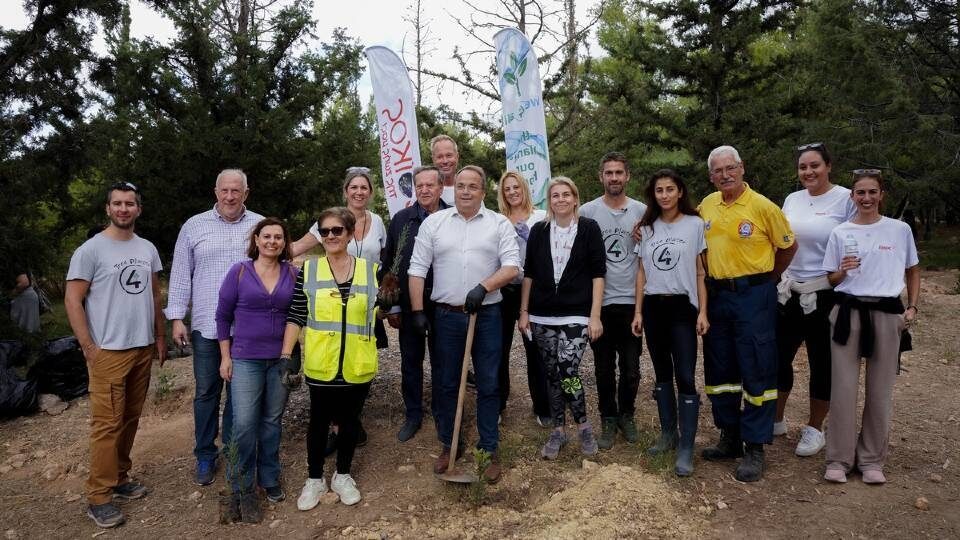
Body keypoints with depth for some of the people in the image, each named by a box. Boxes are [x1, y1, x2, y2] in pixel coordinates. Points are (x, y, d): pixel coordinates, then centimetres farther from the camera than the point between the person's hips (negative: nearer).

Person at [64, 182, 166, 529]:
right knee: (107, 424, -4)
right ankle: (99, 498, 5)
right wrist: (88, 347, -13)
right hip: (108, 352, -6)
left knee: (130, 419, 12)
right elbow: (72, 300, -9)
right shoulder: (91, 250, -8)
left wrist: (160, 336, 15)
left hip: (143, 349, 6)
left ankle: (119, 478, 26)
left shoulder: (148, 249, 10)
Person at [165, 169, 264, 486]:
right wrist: (176, 318, 0)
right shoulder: (194, 226, 4)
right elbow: (180, 276, 5)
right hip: (206, 326, 0)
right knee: (206, 392, 9)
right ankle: (205, 455, 24)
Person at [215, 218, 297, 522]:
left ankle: (269, 479, 28)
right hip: (246, 359, -2)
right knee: (244, 424, -4)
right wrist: (225, 356, -1)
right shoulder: (239, 272, -3)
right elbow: (223, 316, 2)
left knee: (271, 422, 12)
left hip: (281, 360, 2)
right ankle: (243, 489, 11)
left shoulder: (293, 274, 1)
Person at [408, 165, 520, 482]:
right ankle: (448, 446, 26)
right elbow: (417, 269, 3)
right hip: (447, 315, 1)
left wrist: (483, 287, -21)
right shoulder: (433, 222, 5)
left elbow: (512, 267, -6)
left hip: (486, 315, -1)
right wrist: (417, 311, -3)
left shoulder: (500, 224, 2)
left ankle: (489, 450, 18)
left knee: (488, 385, 6)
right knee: (447, 384, 11)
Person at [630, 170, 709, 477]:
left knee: (685, 377, -7)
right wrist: (638, 312, 6)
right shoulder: (646, 228, 9)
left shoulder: (695, 224, -1)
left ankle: (686, 449, -1)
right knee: (662, 374, 13)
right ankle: (668, 433, 26)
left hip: (683, 307, -4)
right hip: (653, 307, 4)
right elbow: (642, 273, 11)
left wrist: (703, 312, -6)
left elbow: (700, 273, -1)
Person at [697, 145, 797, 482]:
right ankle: (730, 438, 27)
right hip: (717, 295, 6)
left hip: (753, 296, -5)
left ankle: (755, 448, 8)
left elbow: (788, 246, 3)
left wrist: (767, 278, 10)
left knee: (756, 372, -1)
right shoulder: (706, 205, 6)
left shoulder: (762, 206, -8)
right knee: (720, 369, 12)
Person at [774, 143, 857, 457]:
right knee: (778, 357, 10)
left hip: (824, 294, -5)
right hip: (788, 292, 5)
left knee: (821, 363, 8)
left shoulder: (846, 199, -8)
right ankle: (775, 420, 28)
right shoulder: (792, 200, 8)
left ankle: (814, 429, 24)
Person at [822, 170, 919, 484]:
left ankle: (871, 459, 19)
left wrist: (912, 307, 4)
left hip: (887, 314, 0)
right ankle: (839, 459, 11)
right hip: (848, 313, 0)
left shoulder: (900, 230, 4)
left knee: (880, 390, 6)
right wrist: (843, 271, -12)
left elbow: (912, 271, 14)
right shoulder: (840, 233, 4)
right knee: (843, 387, 0)